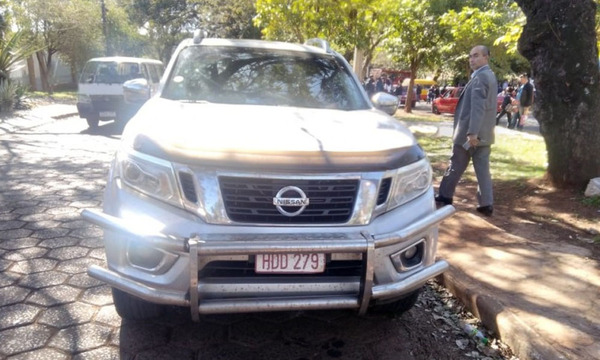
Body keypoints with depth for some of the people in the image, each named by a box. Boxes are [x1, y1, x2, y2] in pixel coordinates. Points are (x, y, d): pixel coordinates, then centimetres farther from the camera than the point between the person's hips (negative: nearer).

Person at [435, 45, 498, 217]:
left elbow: (478, 107, -25)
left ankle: (444, 196, 19)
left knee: (456, 166, 6)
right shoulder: (490, 75, 16)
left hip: (469, 132, -9)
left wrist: (472, 132, -30)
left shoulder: (480, 76, -15)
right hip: (484, 132, 9)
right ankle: (486, 204, 6)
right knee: (483, 169, 6)